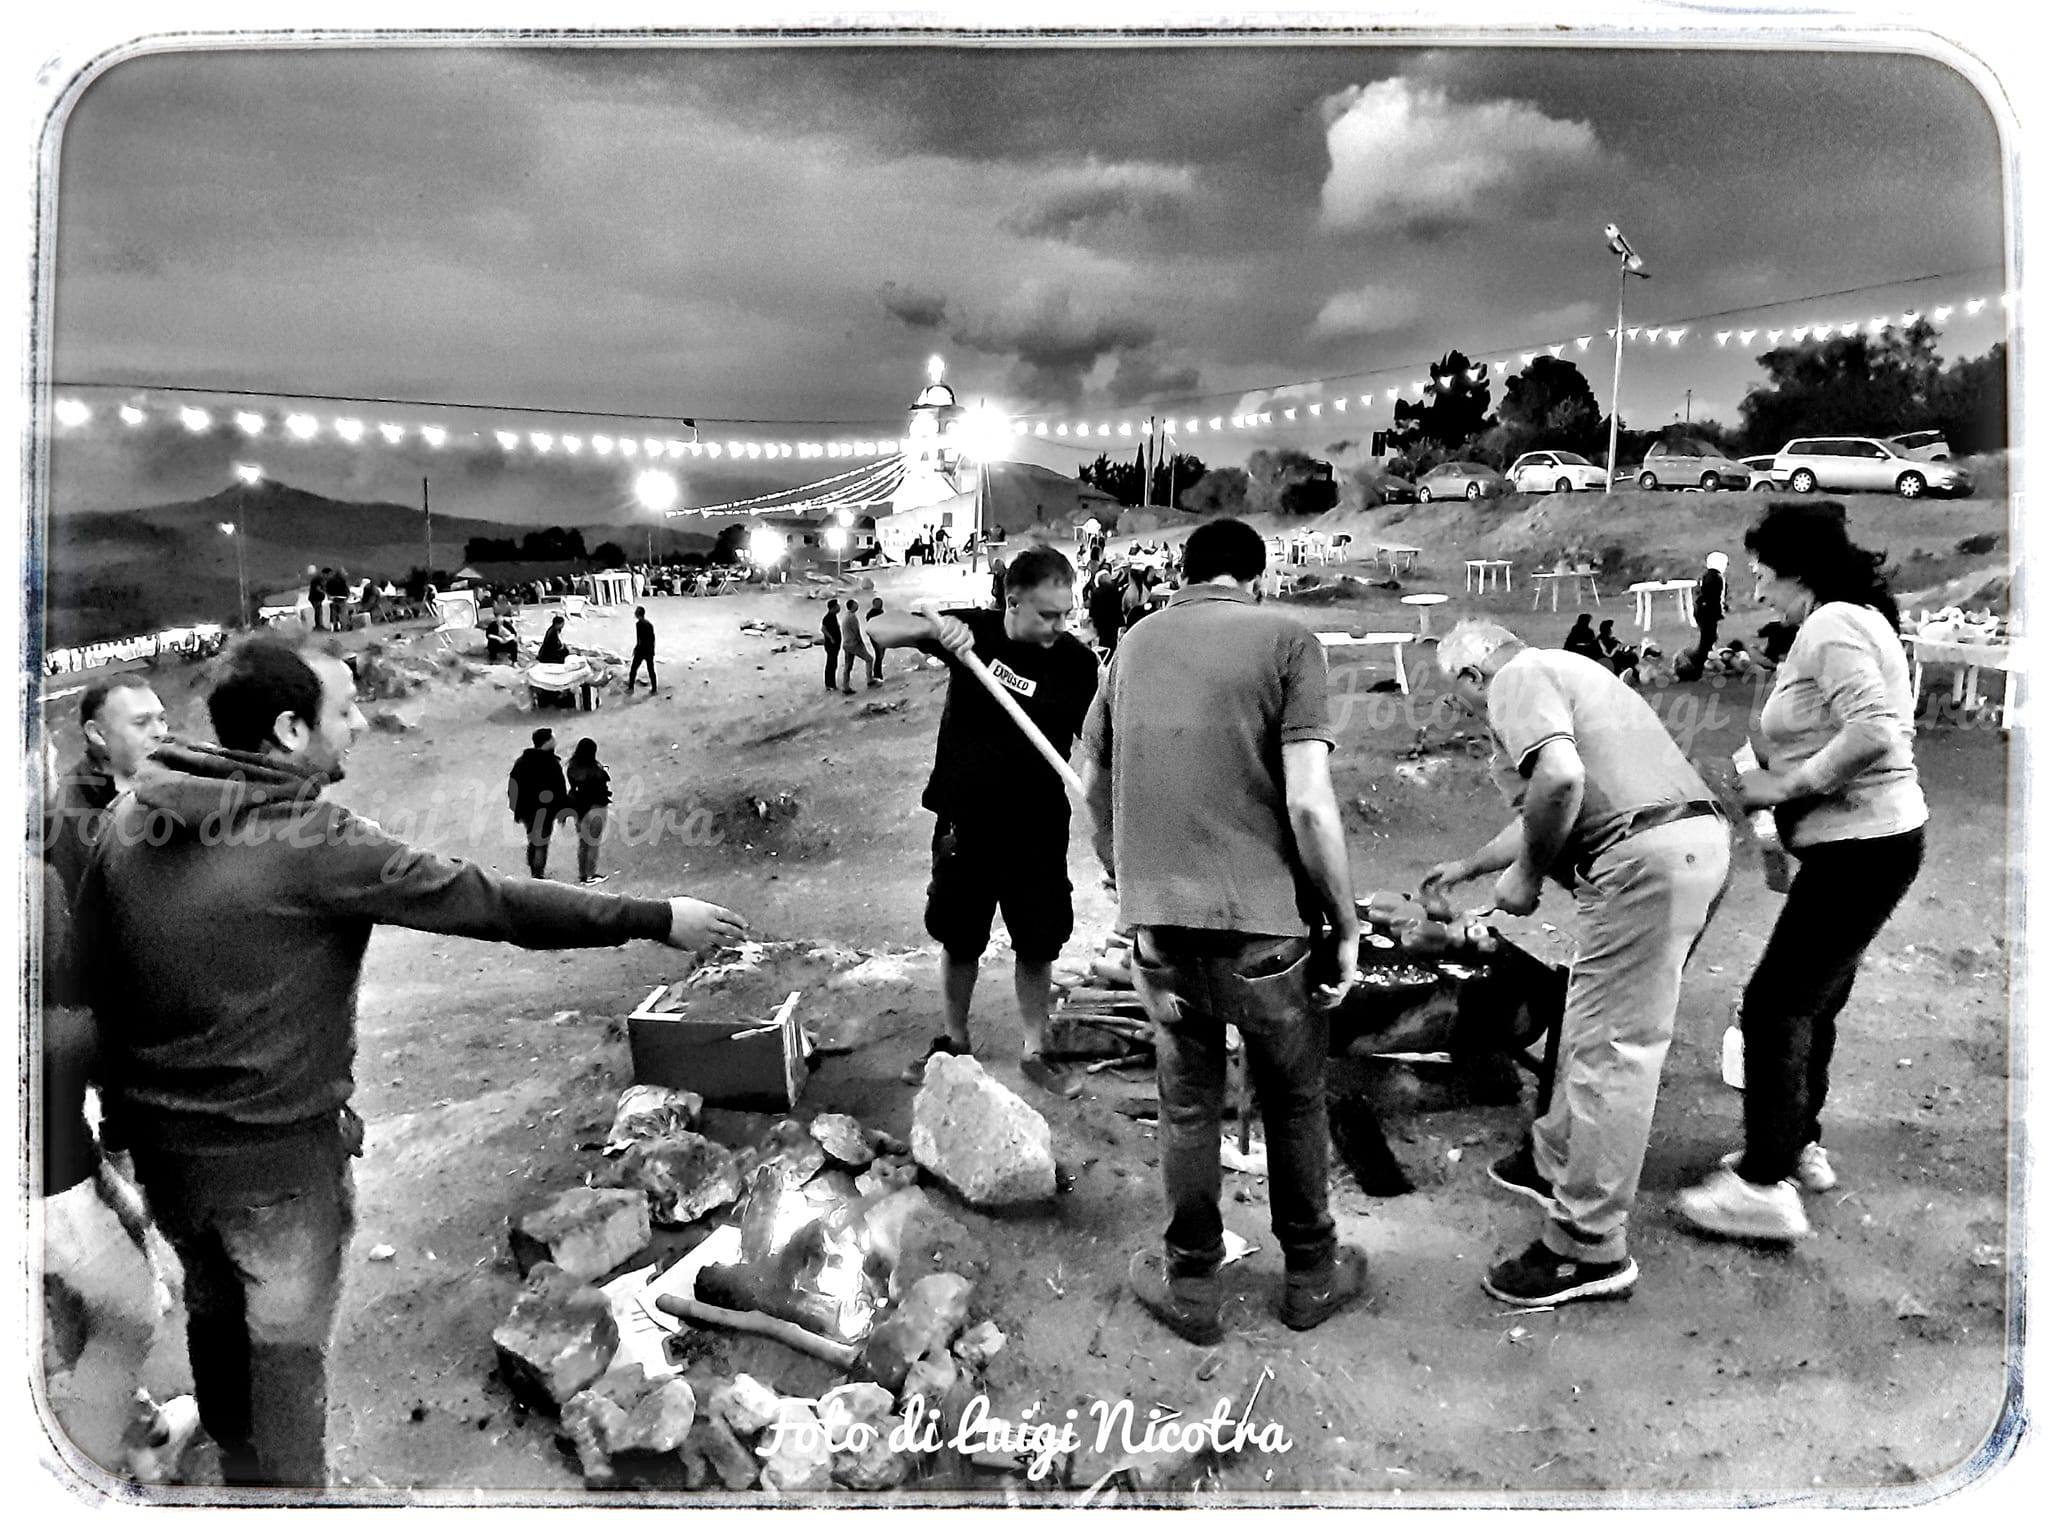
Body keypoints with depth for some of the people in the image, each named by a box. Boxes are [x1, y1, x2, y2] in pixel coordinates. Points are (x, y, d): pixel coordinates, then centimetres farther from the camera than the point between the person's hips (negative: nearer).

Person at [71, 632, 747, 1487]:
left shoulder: (133, 818, -2)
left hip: (157, 1135, 7)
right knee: (285, 1343, 12)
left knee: (212, 1313, 26)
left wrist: (127, 1108, 19)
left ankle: (236, 1465, 47)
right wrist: (657, 919, -16)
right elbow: (490, 903, -22)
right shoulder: (316, 843, -22)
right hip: (276, 1149, -7)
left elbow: (92, 973, 6)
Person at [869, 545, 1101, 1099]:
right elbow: (879, 629, -7)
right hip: (964, 823, 1)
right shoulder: (974, 630, -6)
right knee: (960, 943, 14)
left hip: (1037, 830, -1)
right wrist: (933, 625, -27)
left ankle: (1035, 1053, 25)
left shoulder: (1076, 662, -10)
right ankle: (955, 1041, 35)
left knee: (1036, 948, 8)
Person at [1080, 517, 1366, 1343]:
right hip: (1265, 919, -3)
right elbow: (1309, 803, -15)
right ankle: (1310, 1275, 34)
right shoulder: (1287, 640, -6)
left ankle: (1192, 1285, 30)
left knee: (1187, 1105, 18)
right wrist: (1344, 923, -4)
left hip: (1157, 922, 3)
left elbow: (1094, 788, 14)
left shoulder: (1135, 645, 7)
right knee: (1293, 1101, 18)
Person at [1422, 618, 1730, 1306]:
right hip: (1697, 838, 11)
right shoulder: (1561, 670, 27)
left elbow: (1560, 778, -24)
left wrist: (1526, 873, -10)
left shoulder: (1519, 678, -4)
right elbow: (1546, 816, 36)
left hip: (1647, 858, -10)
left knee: (1610, 1049, -5)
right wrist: (1465, 867, 45)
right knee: (1596, 1027, 22)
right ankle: (1557, 1161, 38)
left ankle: (1590, 1250, 3)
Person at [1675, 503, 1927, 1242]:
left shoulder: (1832, 625, -16)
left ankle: (1766, 1184, -1)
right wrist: (1777, 777, 4)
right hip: (1862, 841, 10)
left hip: (1861, 847, -10)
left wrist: (1783, 786, -19)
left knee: (1776, 1004, -6)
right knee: (1811, 1001, 19)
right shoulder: (1857, 618, 16)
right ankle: (1798, 1145, 32)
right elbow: (1870, 726, 14)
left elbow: (1872, 732, -29)